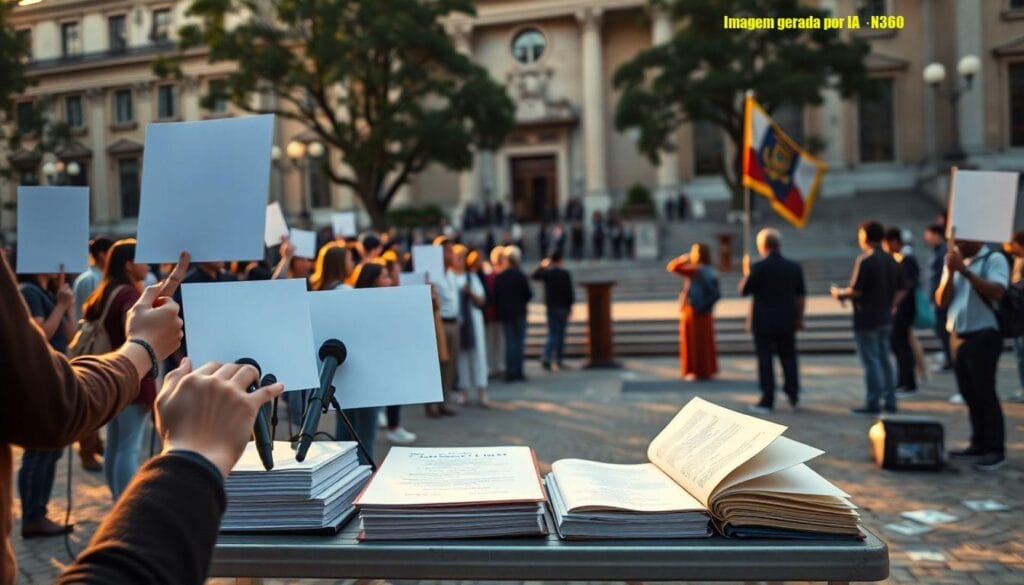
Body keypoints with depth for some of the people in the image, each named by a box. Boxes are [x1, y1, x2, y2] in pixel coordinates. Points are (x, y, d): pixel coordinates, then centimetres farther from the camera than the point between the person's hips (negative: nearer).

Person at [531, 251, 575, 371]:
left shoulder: (546, 272, -2)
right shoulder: (565, 274, -7)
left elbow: (533, 276, 15)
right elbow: (570, 291, -7)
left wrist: (541, 266, 23)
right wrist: (571, 306, 0)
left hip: (551, 307, 2)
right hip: (563, 307, -2)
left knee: (552, 333, 4)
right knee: (561, 333, 7)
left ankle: (547, 357, -16)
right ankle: (558, 360, 9)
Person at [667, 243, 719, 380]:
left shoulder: (695, 270, -16)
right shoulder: (711, 272, 5)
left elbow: (672, 267, -14)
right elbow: (714, 293, 11)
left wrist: (682, 258, 1)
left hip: (692, 310, -7)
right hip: (706, 312, 7)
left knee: (693, 340, 1)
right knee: (704, 340, 12)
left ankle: (697, 371, 4)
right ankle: (708, 369, 17)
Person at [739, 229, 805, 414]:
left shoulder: (759, 268, -14)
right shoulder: (794, 267, 1)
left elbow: (743, 291, -5)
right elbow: (801, 296, 7)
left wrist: (746, 272, 9)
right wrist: (799, 318, 16)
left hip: (763, 323, -4)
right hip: (787, 322, 4)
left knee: (765, 360, 2)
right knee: (789, 358, 15)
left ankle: (767, 402, 3)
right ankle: (793, 396, 19)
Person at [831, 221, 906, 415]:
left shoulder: (865, 260, -16)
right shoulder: (891, 260, 8)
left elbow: (856, 291, -20)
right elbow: (901, 290, 11)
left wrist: (839, 294, -2)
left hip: (866, 320, -8)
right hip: (885, 319, 8)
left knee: (870, 362, -2)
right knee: (884, 359, 15)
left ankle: (872, 403, 1)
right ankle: (890, 401, 17)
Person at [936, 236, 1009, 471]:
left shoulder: (994, 259, -5)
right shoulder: (953, 262, 13)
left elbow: (996, 292, -21)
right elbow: (942, 301, 7)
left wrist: (965, 270, -22)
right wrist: (950, 273, -7)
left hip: (983, 336, -7)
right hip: (957, 337, 7)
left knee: (985, 394, -5)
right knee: (970, 395, 10)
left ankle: (996, 451, 1)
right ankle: (978, 445, 18)